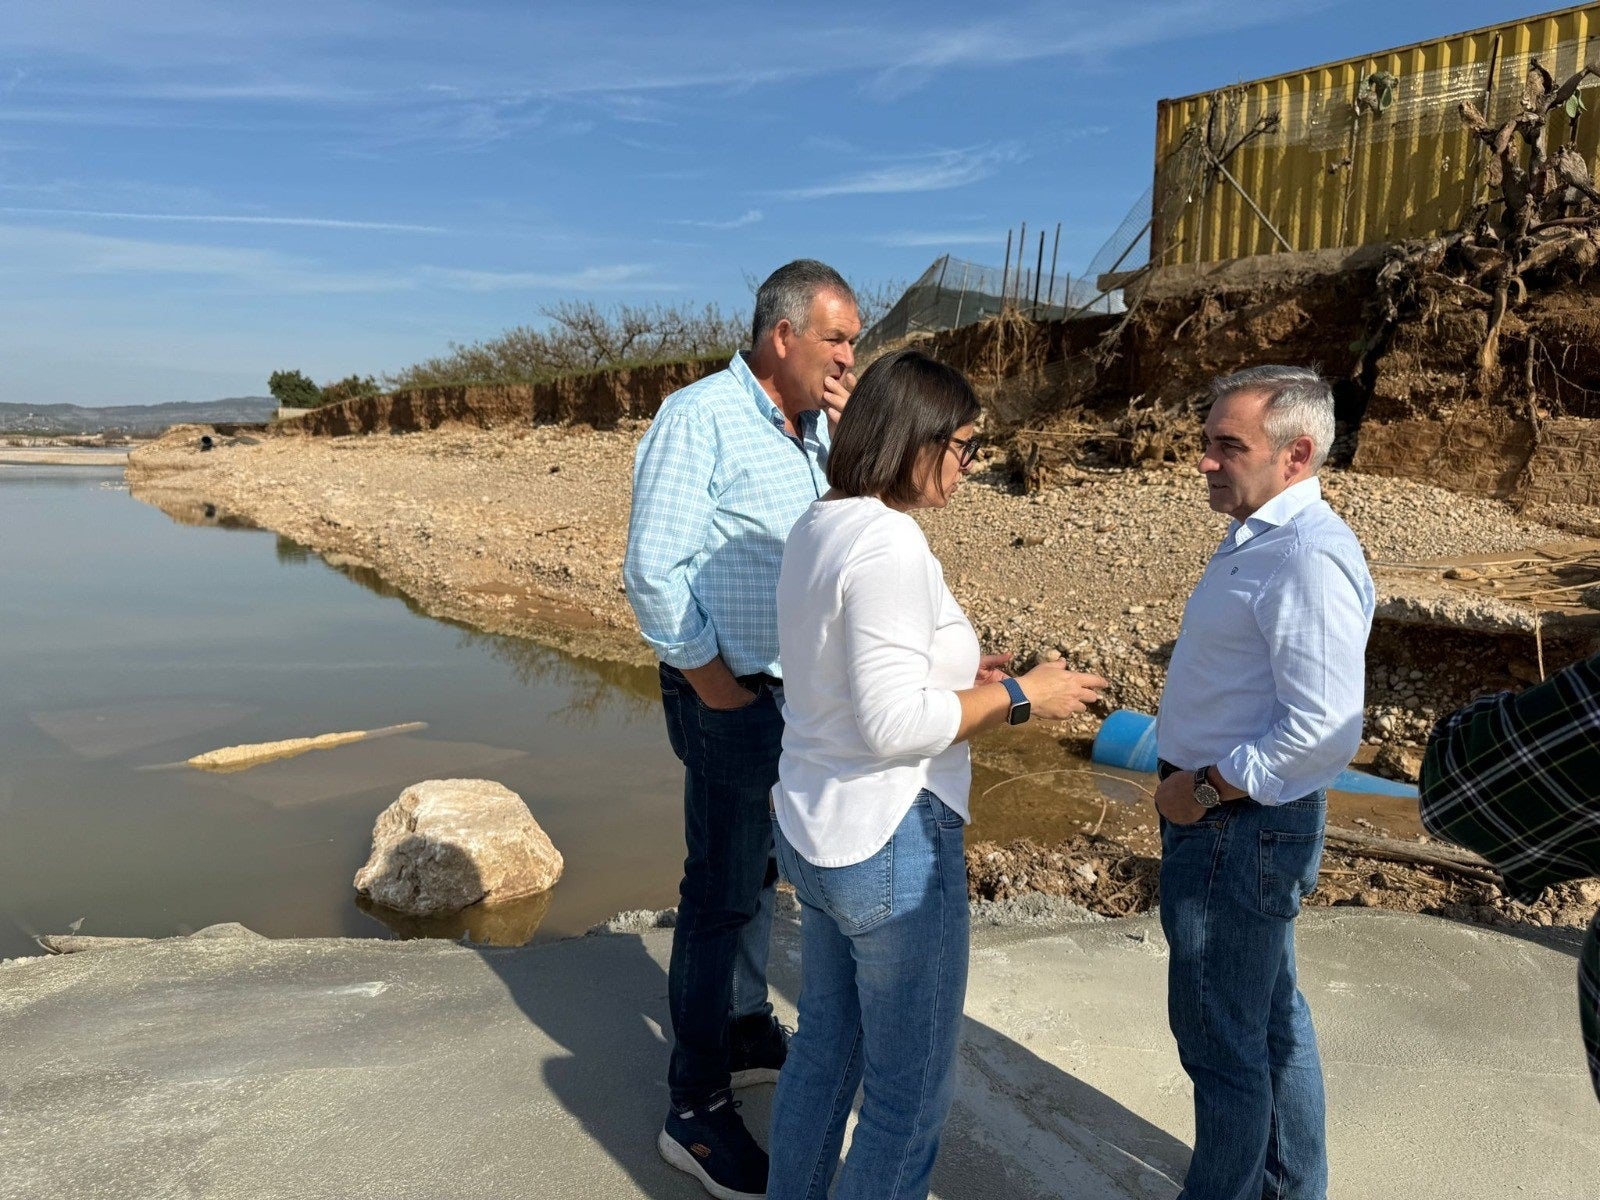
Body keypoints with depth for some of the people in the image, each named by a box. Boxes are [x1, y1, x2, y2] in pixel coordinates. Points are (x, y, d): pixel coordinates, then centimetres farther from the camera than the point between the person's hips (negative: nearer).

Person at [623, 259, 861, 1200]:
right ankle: (698, 1111, 17)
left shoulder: (814, 425, 8)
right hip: (733, 694, -8)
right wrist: (715, 686, -15)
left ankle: (746, 1032, 41)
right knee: (722, 891, 2)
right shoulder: (701, 418, -16)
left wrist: (845, 440, -2)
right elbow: (654, 570, -20)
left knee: (758, 872, 21)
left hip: (800, 692, 8)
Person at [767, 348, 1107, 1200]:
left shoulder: (819, 524, 6)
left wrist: (952, 673, 10)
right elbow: (892, 724, -25)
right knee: (911, 1093, 11)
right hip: (888, 844, -9)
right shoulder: (888, 542, -23)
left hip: (813, 829, 10)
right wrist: (1018, 697, -15)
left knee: (825, 1049, 26)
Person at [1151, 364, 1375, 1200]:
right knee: (1270, 1016, 25)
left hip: (1240, 829, -10)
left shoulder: (1310, 557, -24)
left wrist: (1204, 789, -19)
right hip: (1224, 820, 11)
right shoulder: (1261, 537, 8)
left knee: (1220, 1037, 6)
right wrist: (1194, 786, 13)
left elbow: (1323, 733, -29)